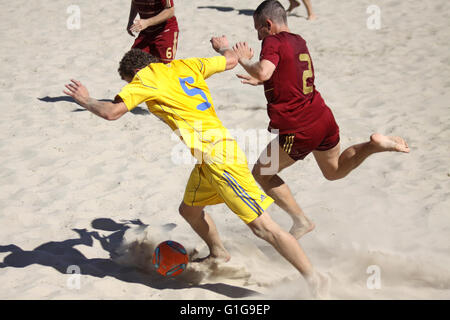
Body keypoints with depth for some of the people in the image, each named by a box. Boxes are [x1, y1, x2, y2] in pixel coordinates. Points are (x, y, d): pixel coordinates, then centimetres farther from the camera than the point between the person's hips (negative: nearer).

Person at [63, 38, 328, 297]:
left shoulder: (145, 78, -3)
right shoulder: (186, 66, 16)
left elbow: (112, 112, -9)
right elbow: (231, 60, 25)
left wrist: (85, 100, 10)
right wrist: (223, 46, 48)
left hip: (217, 155, -9)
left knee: (263, 226, -8)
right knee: (189, 210, 27)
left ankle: (314, 278, -7)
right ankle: (218, 254, 48)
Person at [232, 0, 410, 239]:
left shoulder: (273, 42, -11)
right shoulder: (299, 42, 14)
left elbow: (263, 72, -30)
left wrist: (245, 61, -10)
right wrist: (262, 82, 29)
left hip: (297, 131, -8)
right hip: (323, 118, 8)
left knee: (261, 174, 13)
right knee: (335, 171, 29)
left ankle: (301, 221, 11)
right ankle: (374, 144, 3)